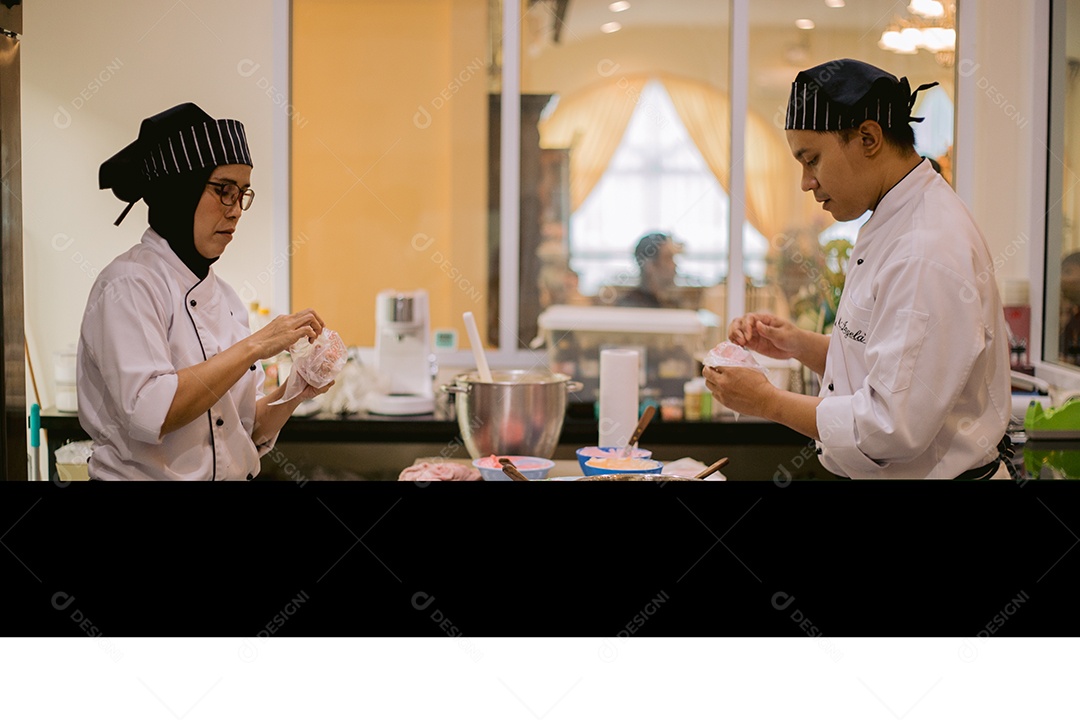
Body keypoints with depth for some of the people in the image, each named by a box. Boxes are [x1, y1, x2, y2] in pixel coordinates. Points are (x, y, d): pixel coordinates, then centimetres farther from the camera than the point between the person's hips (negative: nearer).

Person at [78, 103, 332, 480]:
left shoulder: (223, 296, 9)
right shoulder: (129, 285, -10)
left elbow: (250, 433, 10)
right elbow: (151, 413, -22)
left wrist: (292, 394, -7)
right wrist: (255, 346, -19)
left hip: (231, 477, 5)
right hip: (145, 476, -5)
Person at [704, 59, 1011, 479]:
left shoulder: (928, 254, -24)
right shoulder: (892, 226, 9)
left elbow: (893, 428, -26)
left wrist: (769, 401, -16)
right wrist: (800, 346, 3)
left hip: (930, 474, -9)